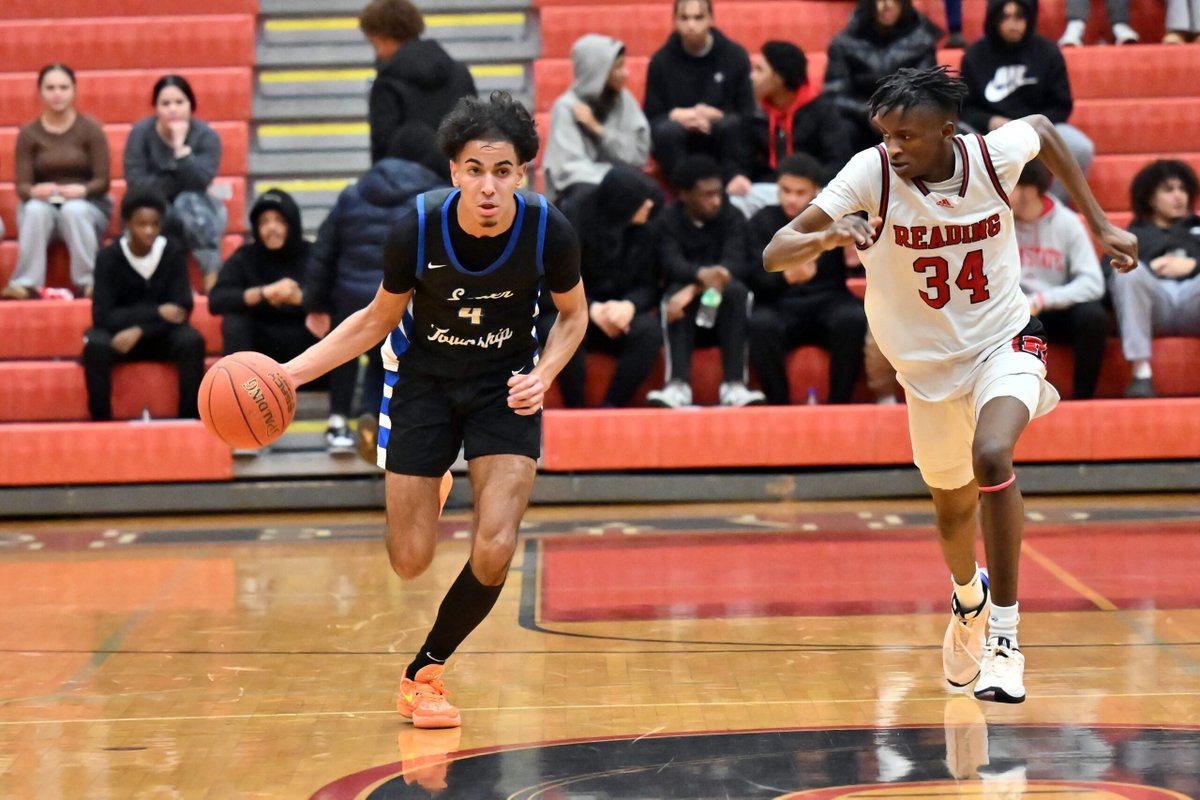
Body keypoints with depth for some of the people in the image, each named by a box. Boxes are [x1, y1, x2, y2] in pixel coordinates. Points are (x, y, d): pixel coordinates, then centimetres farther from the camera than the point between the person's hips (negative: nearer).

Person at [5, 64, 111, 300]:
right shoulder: (28, 134, 1)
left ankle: (88, 281, -33)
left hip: (87, 205, -1)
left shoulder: (90, 129, -2)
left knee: (74, 210, -36)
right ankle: (26, 283, -39)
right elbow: (22, 186, -4)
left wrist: (82, 190, -28)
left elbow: (102, 181, -5)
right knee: (35, 209, -34)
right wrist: (35, 191, -29)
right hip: (43, 205, 1)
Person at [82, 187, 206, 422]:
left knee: (192, 341, -31)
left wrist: (139, 331, -28)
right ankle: (101, 422, -20)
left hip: (161, 335, 1)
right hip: (119, 332, -1)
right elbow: (103, 316, -20)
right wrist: (156, 312, -27)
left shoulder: (173, 252, -10)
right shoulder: (108, 257, -14)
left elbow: (182, 308, -15)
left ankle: (190, 419, -19)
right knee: (95, 345, -34)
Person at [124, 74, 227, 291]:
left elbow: (200, 182, -23)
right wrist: (181, 184, -17)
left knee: (188, 201, -34)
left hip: (196, 213, 0)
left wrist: (181, 146, -31)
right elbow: (136, 181, -17)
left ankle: (213, 275, -35)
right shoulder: (140, 133, -8)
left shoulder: (206, 136, -9)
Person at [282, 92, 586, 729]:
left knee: (495, 549, -15)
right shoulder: (418, 230, -24)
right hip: (424, 383, 0)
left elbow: (573, 314, -1)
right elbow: (378, 319, -6)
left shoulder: (548, 231, -22)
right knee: (410, 561, 2)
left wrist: (542, 376, -19)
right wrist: (292, 371, -15)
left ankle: (425, 671, 10)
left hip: (506, 387, 0)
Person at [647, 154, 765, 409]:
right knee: (676, 290, -31)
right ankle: (678, 386, -44)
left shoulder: (732, 218, 1)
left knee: (736, 289, -30)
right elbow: (672, 265, -18)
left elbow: (737, 264, -16)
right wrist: (701, 275, -42)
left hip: (725, 313, 0)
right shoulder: (668, 222, 0)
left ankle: (734, 385, -38)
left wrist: (695, 289, -32)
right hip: (686, 316, 0)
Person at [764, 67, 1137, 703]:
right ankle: (969, 599, 53)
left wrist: (1099, 225, 8)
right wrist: (826, 237, -47)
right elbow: (774, 255, -26)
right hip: (927, 362, 2)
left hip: (1003, 341, -2)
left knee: (991, 456, -30)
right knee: (953, 507, 17)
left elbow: (1043, 129, 8)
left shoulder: (995, 155, -19)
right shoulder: (872, 174, -22)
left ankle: (1003, 636, -21)